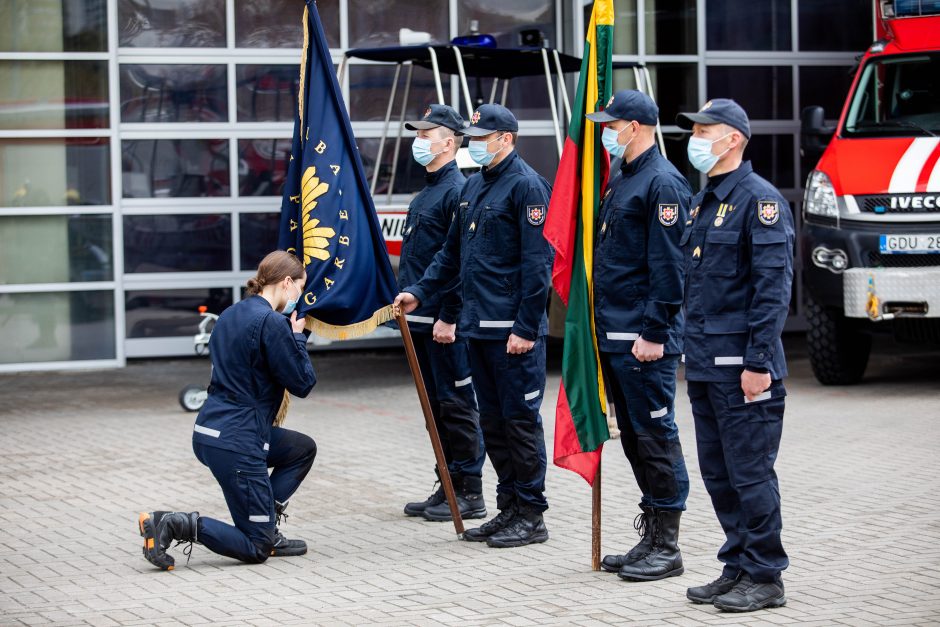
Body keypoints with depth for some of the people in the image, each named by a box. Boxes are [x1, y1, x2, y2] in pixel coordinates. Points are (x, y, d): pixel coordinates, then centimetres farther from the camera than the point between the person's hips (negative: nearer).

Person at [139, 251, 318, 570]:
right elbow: (302, 382, -11)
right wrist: (297, 336, 3)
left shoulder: (232, 315, 12)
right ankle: (173, 524, -14)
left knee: (303, 448, 27)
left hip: (208, 432, 9)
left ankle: (266, 529, 18)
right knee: (256, 549, 0)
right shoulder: (271, 322, -16)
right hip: (236, 442, -9)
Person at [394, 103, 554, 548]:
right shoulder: (474, 186, 16)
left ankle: (531, 516, 3)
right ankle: (509, 509, 21)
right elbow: (453, 252, 24)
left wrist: (526, 328, -19)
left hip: (513, 331, -9)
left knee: (520, 419, -3)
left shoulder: (526, 186, -11)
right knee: (492, 422, 13)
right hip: (478, 326, 9)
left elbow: (537, 261, -16)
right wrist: (419, 292, 13)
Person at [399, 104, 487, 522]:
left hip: (445, 324, -10)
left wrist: (448, 318, -21)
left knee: (456, 405, -4)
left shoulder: (457, 190, -13)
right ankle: (447, 487, 21)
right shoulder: (427, 192, 17)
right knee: (436, 407, 14)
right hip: (421, 320, 10)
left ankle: (470, 494, 2)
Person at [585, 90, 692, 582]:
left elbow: (669, 266, -18)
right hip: (614, 337, 10)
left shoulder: (662, 183, -13)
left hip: (644, 338, -10)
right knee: (633, 436, 13)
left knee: (655, 435, -5)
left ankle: (666, 547, 0)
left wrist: (654, 334, -21)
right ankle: (650, 536, 21)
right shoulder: (621, 182, 18)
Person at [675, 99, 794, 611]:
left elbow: (774, 287, -17)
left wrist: (758, 362, -20)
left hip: (742, 366, -9)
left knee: (749, 473, -4)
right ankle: (737, 567, 22)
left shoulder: (758, 199, -11)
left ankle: (765, 578, 4)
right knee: (717, 473, 12)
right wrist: (691, 351, 18)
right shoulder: (703, 201, 16)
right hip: (705, 365, 9)